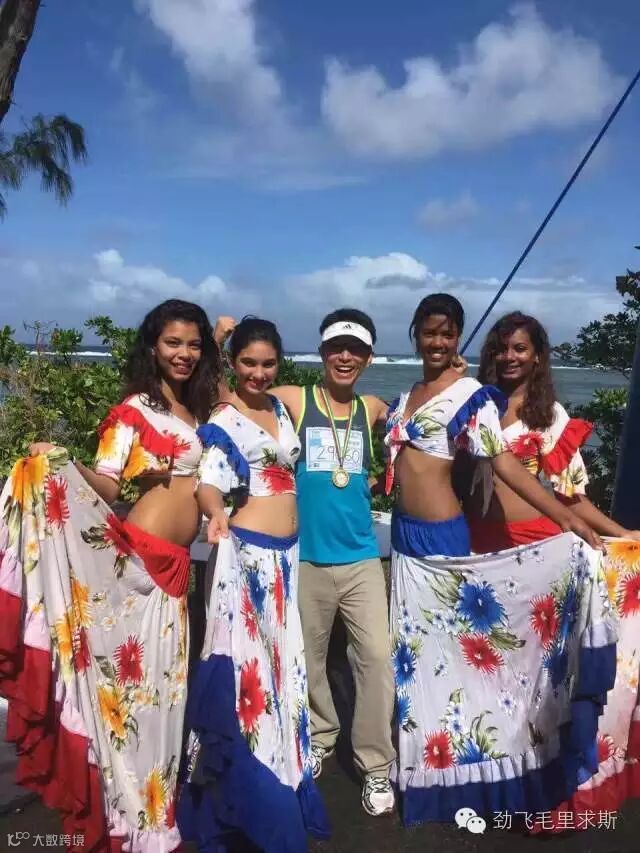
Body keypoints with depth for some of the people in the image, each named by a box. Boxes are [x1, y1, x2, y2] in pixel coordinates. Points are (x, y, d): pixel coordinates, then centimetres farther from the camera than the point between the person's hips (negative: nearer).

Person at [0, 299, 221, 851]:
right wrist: (59, 464, -32)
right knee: (131, 673, 1)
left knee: (161, 677, 17)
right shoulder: (133, 409, -7)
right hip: (135, 560, -7)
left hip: (176, 563, 7)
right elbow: (107, 484, -11)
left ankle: (152, 793, 36)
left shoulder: (200, 408, 13)